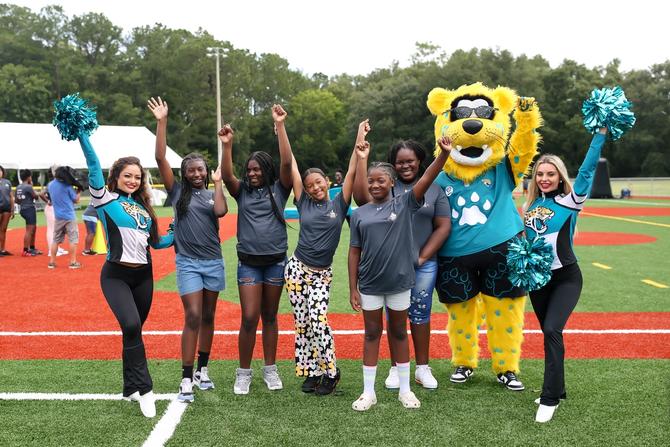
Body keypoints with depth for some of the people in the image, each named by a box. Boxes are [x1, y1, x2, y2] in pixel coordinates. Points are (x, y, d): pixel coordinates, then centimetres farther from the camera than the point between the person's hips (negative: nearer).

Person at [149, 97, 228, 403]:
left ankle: (203, 370, 24)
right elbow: (160, 159, -8)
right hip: (188, 262, -3)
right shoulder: (177, 191, 1)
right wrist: (161, 122, -12)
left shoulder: (213, 193, 7)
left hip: (213, 261, 3)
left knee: (208, 317, 11)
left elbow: (221, 211, -17)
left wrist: (217, 182, -6)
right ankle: (186, 379, -5)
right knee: (193, 316, -10)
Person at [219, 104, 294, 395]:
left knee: (270, 317, 11)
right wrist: (227, 145, -27)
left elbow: (287, 163, -13)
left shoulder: (279, 189, 2)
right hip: (248, 262, 0)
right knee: (249, 318, -5)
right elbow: (227, 176, -14)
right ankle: (244, 372, 9)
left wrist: (280, 126, -18)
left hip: (276, 261, 0)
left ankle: (270, 369, 22)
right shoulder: (242, 191, 5)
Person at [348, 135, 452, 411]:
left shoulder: (404, 204, -2)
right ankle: (368, 392, 20)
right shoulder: (359, 214, 2)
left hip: (399, 282, -1)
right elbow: (354, 252, 4)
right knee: (372, 333, 11)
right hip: (369, 284, 1)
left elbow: (427, 179, -15)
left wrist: (444, 153, -30)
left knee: (399, 333, 13)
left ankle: (405, 389, 25)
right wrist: (352, 288, 1)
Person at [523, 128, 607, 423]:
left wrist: (600, 134, -20)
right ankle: (558, 390, 27)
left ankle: (549, 398, -10)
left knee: (552, 330, -19)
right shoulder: (529, 205, 7)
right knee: (550, 335, 13)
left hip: (565, 278, -5)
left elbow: (587, 170, -18)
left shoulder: (570, 201, -8)